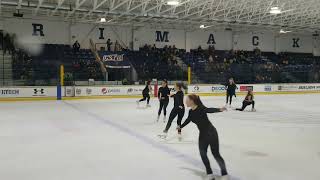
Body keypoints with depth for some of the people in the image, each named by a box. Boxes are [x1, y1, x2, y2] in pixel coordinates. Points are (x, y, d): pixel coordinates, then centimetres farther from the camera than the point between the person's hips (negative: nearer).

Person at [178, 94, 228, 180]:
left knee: (216, 154, -3)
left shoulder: (201, 108, -18)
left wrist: (219, 109, -58)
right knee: (203, 153, 1)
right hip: (202, 134, 7)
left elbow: (210, 110, -37)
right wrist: (181, 127, 41)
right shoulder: (191, 112, 4)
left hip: (211, 132, -7)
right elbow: (188, 120, 24)